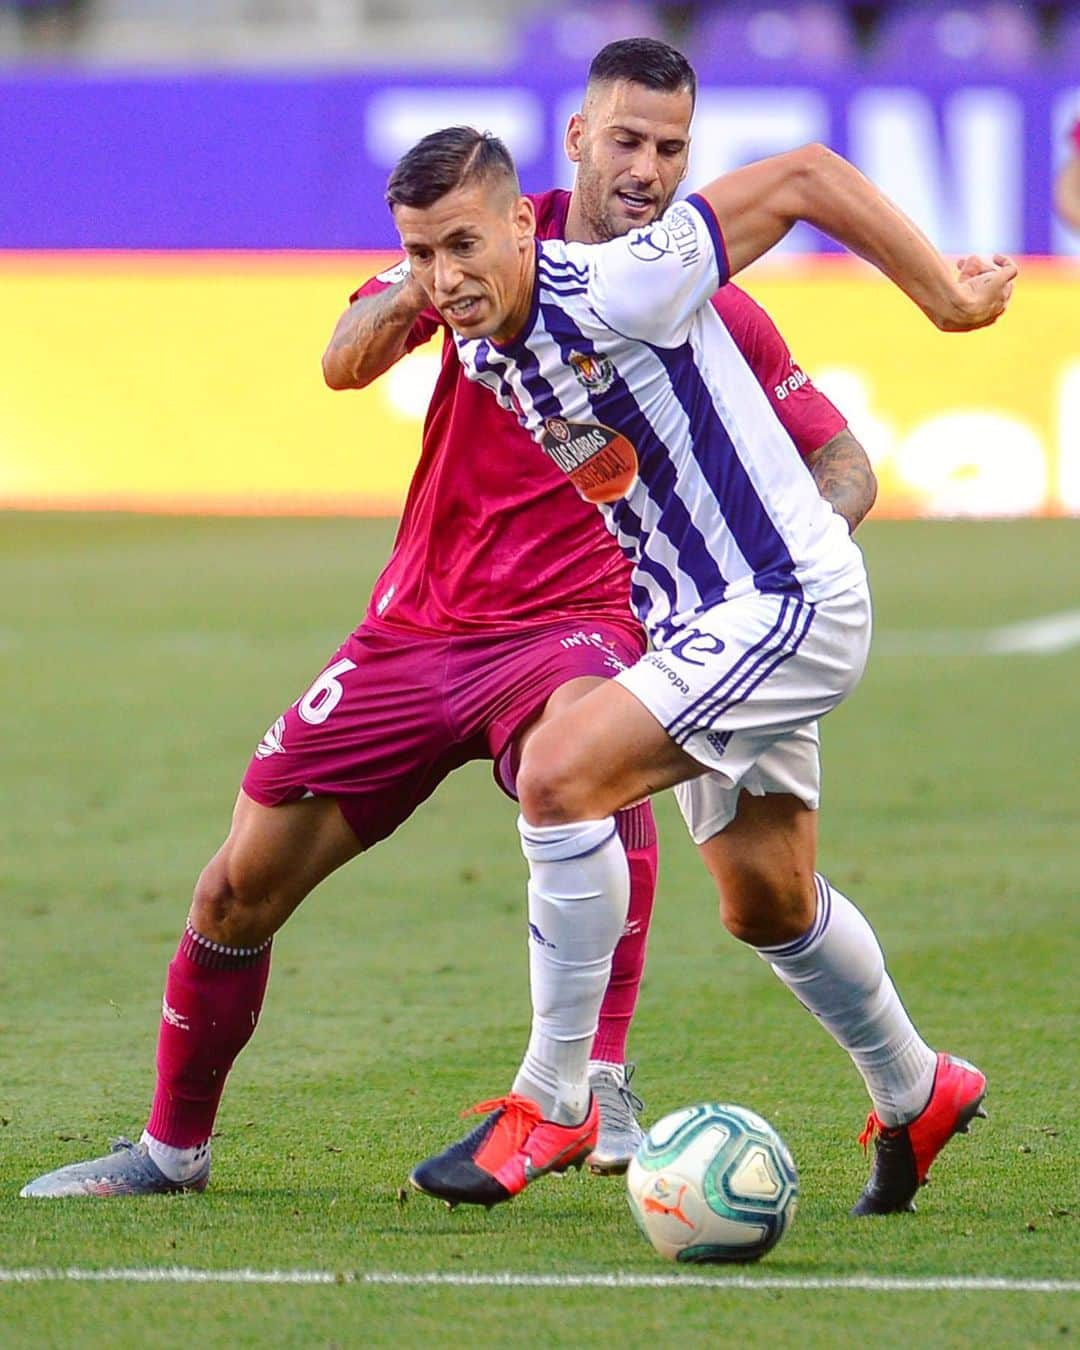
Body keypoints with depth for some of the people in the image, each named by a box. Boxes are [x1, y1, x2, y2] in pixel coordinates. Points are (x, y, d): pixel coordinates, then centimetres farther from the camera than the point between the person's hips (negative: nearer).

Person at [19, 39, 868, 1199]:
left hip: (576, 618, -2)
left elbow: (840, 460, 4)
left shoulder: (709, 312, -2)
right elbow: (345, 362, -11)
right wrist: (430, 282, -32)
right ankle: (173, 1146, 25)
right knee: (240, 886, 3)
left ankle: (601, 1085, -35)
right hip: (419, 626, 2)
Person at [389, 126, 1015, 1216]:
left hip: (789, 601, -9)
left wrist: (944, 298, -12)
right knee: (765, 905, 20)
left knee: (561, 771, -25)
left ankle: (552, 1103, -16)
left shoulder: (612, 288, -24)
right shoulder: (480, 349, -1)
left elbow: (806, 178, -19)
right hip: (692, 623, 9)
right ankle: (915, 1098, 45)